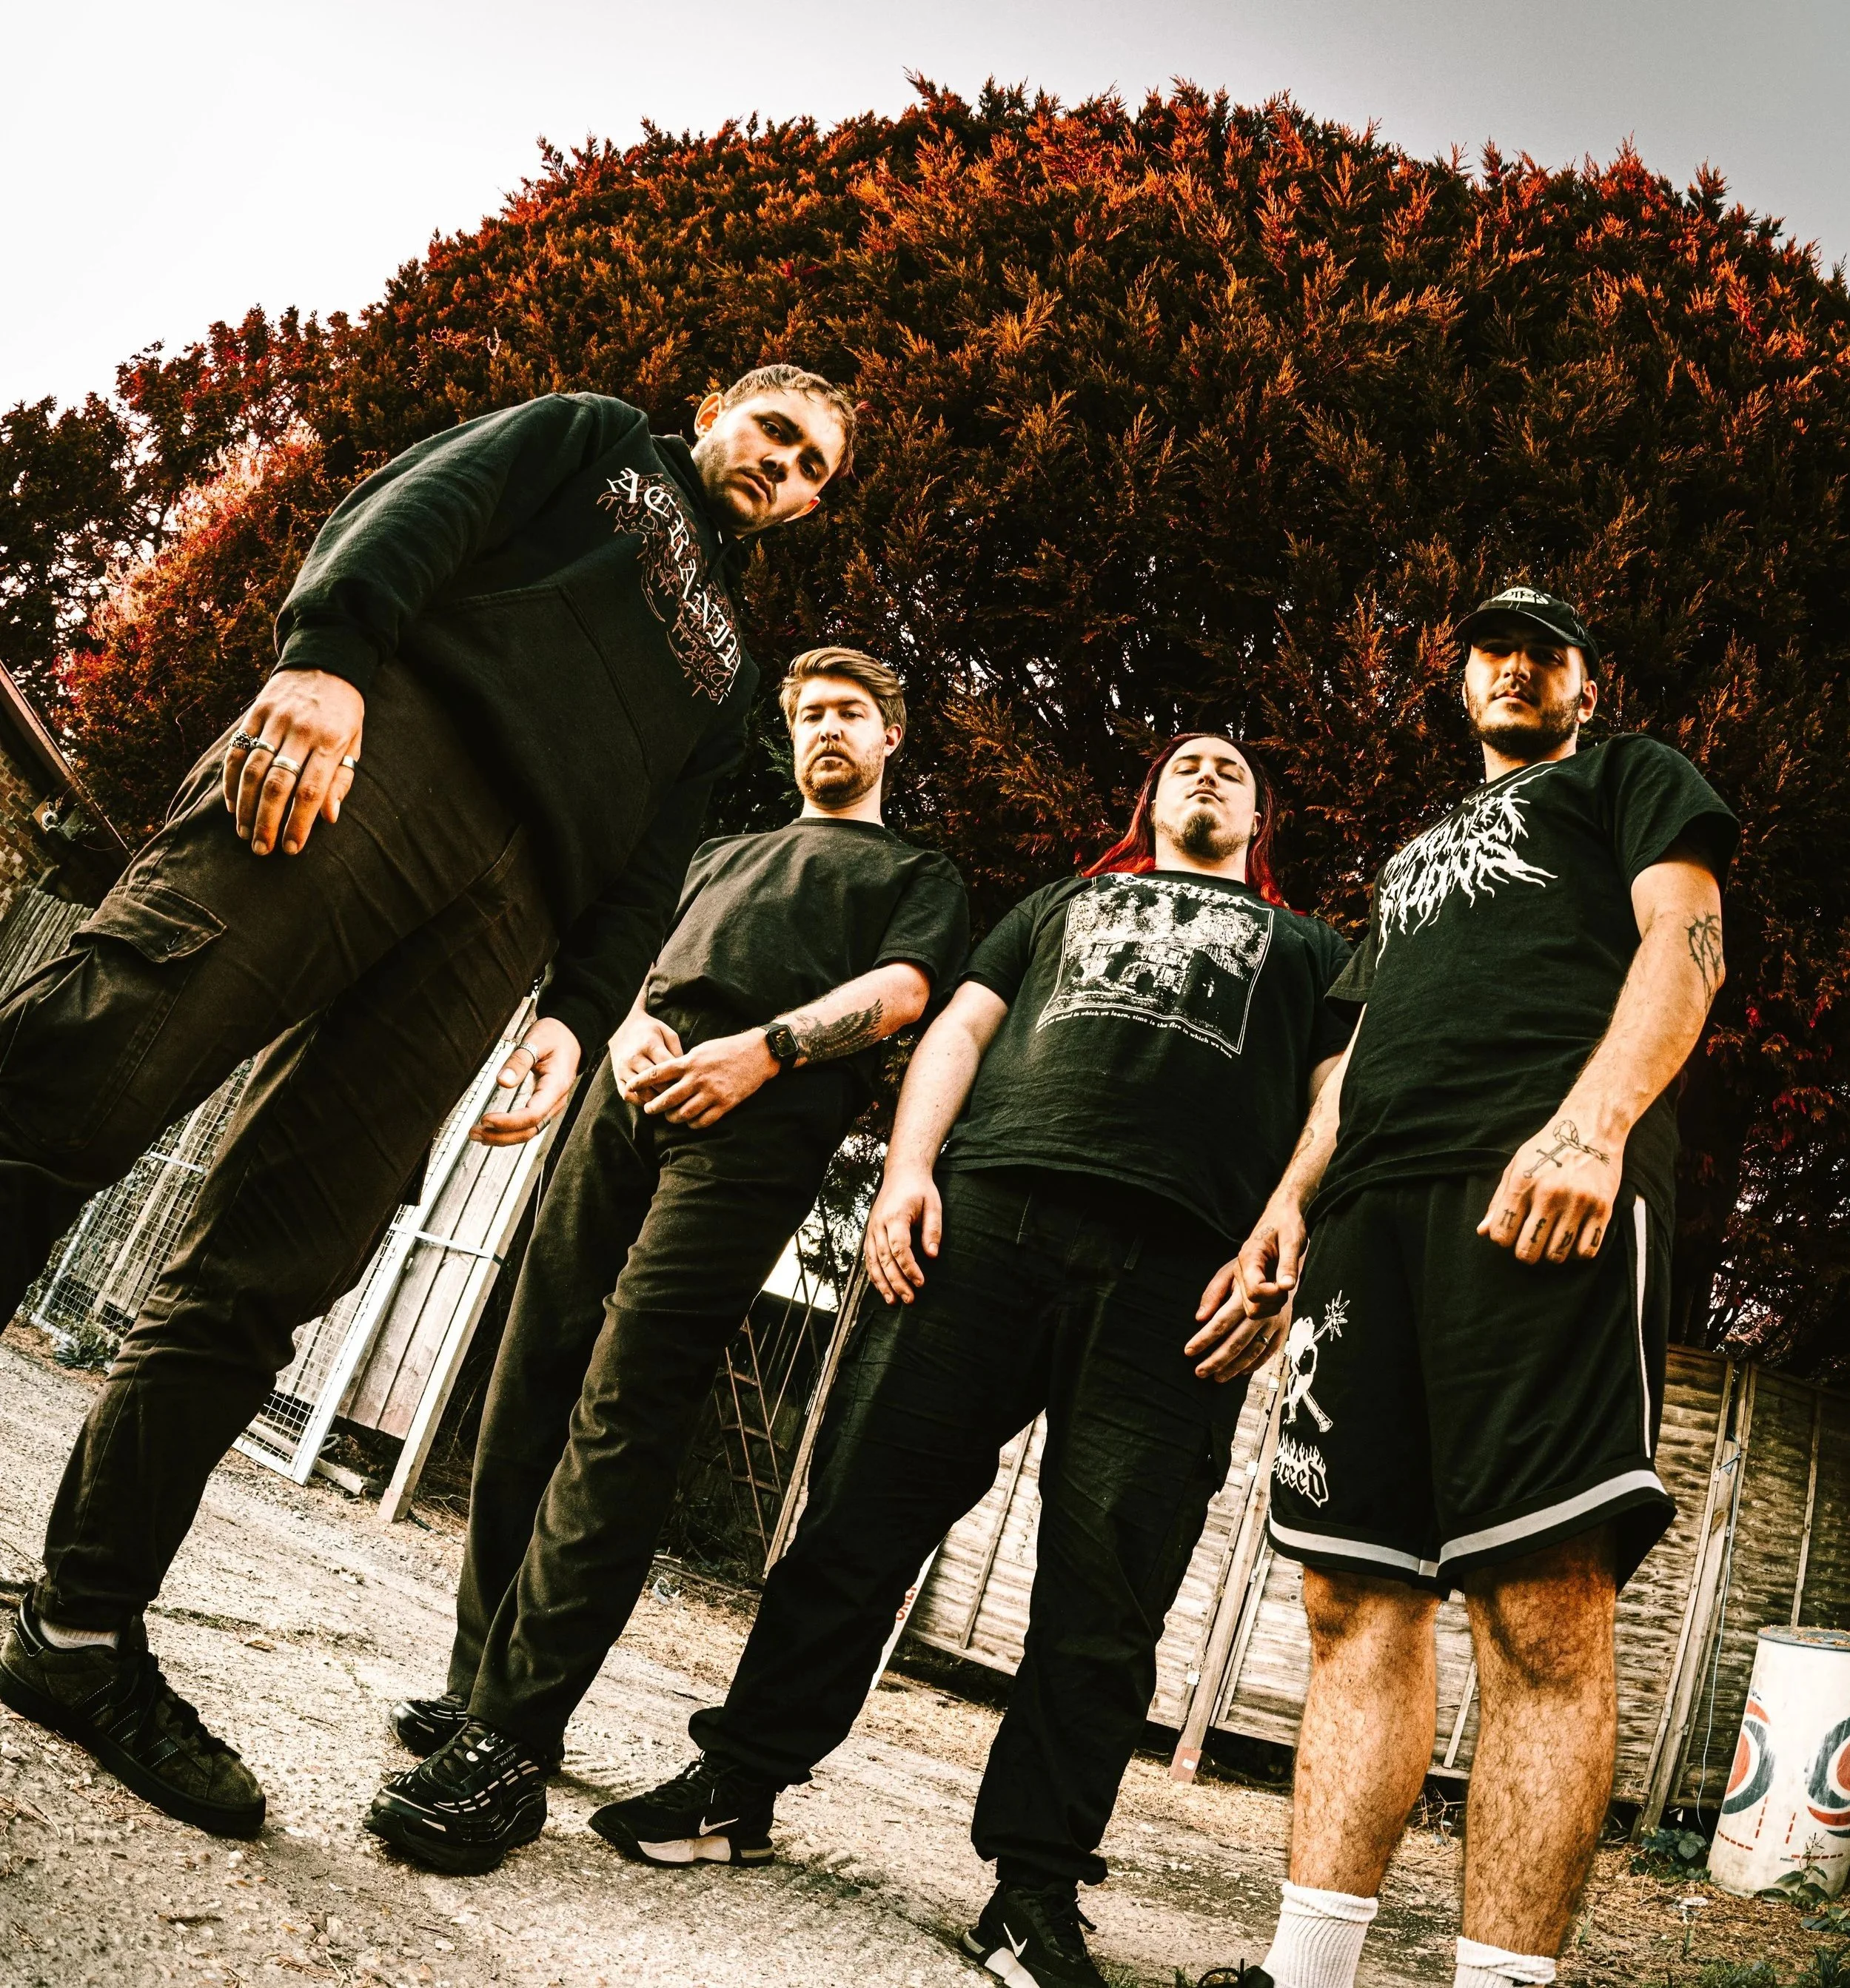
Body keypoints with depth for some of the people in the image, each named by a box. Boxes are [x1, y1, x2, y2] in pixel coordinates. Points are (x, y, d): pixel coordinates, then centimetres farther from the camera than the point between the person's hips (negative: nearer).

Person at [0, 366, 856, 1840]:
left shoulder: (727, 669, 37)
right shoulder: (597, 439, 28)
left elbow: (655, 856, 23)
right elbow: (417, 512, 8)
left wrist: (581, 1007, 4)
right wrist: (326, 651, -14)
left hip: (506, 912, 3)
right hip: (384, 745, -3)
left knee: (267, 1274, -6)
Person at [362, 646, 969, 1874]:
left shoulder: (919, 875, 23)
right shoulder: (725, 853, 38)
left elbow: (901, 988, 3)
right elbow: (641, 959, 25)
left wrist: (765, 1047, -14)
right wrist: (632, 1023, 0)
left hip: (762, 1119, -5)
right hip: (641, 1087, 6)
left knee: (623, 1412, -16)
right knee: (533, 1381, -1)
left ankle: (509, 1746, -17)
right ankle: (484, 1682, 11)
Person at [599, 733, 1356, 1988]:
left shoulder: (1312, 951, 27)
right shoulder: (1065, 903, 32)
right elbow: (961, 1028, 20)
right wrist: (909, 1168, 1)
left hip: (1177, 1267, -1)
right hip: (985, 1210, 1)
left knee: (1108, 1584, -4)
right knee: (866, 1502, -1)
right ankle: (739, 1787, 12)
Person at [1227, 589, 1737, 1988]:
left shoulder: (1633, 778, 22)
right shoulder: (1417, 851, 38)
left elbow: (1685, 943, 3)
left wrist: (1594, 1121, -16)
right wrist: (1292, 1196, 15)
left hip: (1546, 1186, -6)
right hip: (1376, 1204, 6)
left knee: (1543, 1605, -13)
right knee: (1360, 1595, -1)